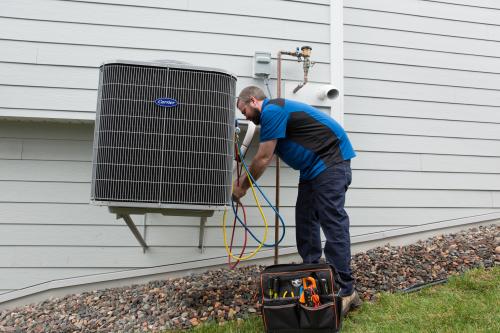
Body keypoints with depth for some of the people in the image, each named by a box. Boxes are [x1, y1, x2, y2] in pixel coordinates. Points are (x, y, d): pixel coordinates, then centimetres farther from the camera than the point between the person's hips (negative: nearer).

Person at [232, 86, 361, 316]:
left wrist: (242, 187, 0)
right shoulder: (276, 112, 19)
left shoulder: (272, 111, -12)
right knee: (305, 223, 9)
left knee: (333, 224, -11)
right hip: (313, 167, 10)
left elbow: (263, 159, -12)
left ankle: (345, 291, -5)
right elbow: (266, 157, 19)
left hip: (330, 161, -10)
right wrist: (243, 181, 15)